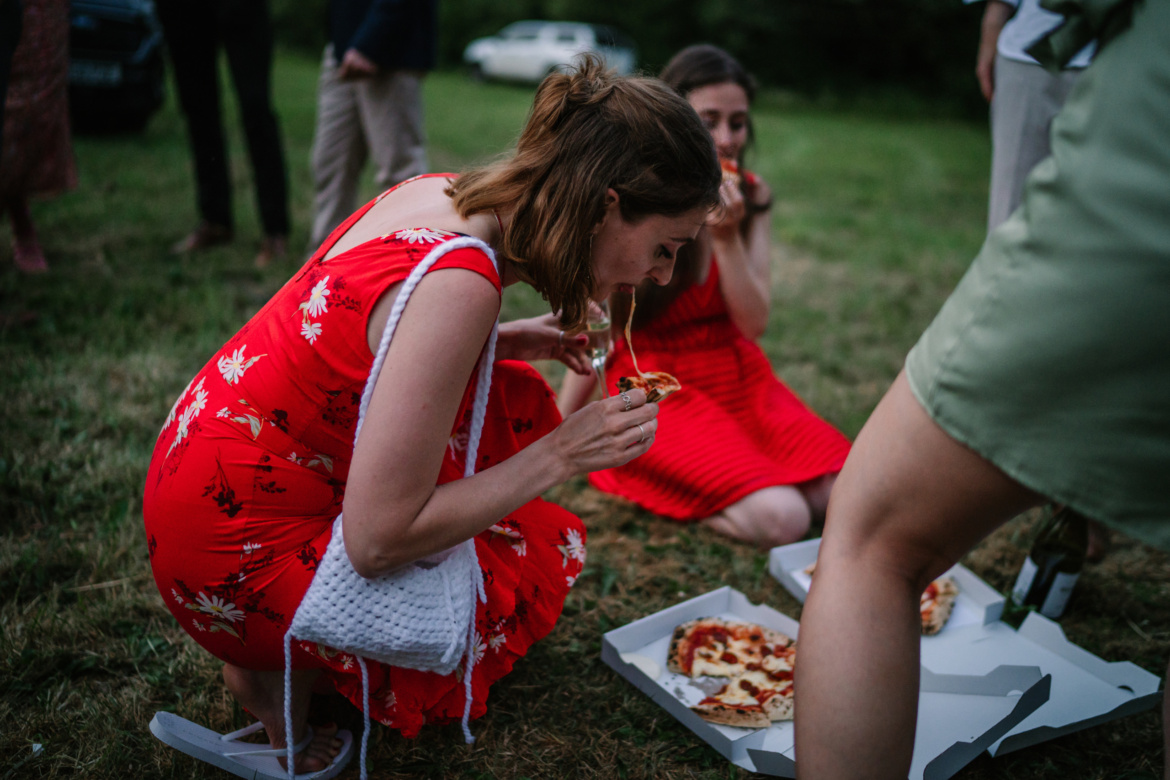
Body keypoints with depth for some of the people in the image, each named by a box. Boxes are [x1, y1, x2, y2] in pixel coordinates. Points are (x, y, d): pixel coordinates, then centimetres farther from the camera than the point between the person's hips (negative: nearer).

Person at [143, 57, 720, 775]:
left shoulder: (441, 193, -5)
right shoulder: (461, 283, -31)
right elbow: (378, 541, -27)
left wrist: (503, 342, 2)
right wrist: (560, 455, -19)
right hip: (238, 558, -8)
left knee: (517, 402, 10)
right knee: (550, 550, 2)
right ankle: (292, 664, 7)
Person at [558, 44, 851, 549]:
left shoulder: (751, 198, 1)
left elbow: (754, 323, -5)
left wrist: (727, 236, -19)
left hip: (740, 378, 5)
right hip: (661, 389, -5)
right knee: (781, 519, -23)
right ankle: (667, 490, 3)